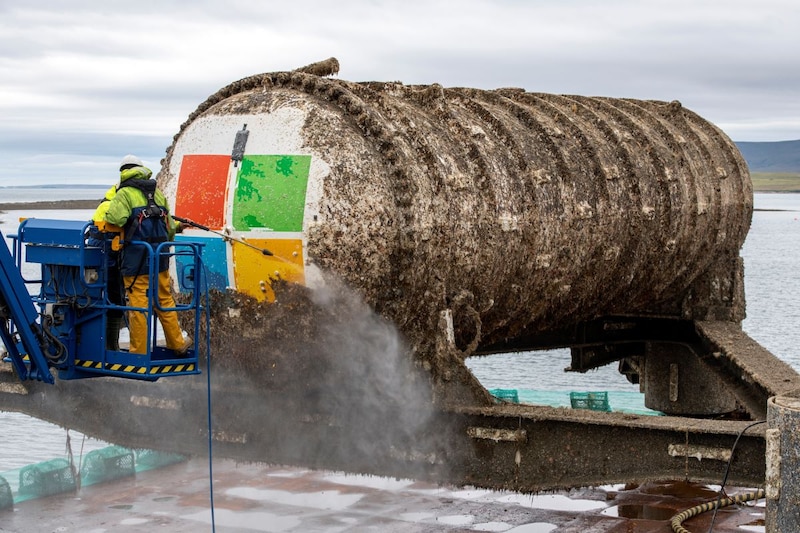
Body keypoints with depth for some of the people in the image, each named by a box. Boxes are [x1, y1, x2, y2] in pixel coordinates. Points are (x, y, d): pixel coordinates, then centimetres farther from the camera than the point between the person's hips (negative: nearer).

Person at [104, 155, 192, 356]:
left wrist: (108, 214, -1)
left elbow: (116, 218, -23)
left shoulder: (125, 193, -4)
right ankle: (177, 343, 24)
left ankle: (139, 351, 3)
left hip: (136, 258, -5)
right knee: (165, 300, 16)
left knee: (138, 304, -1)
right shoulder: (157, 193, 15)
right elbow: (171, 227, 17)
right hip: (159, 256, 5)